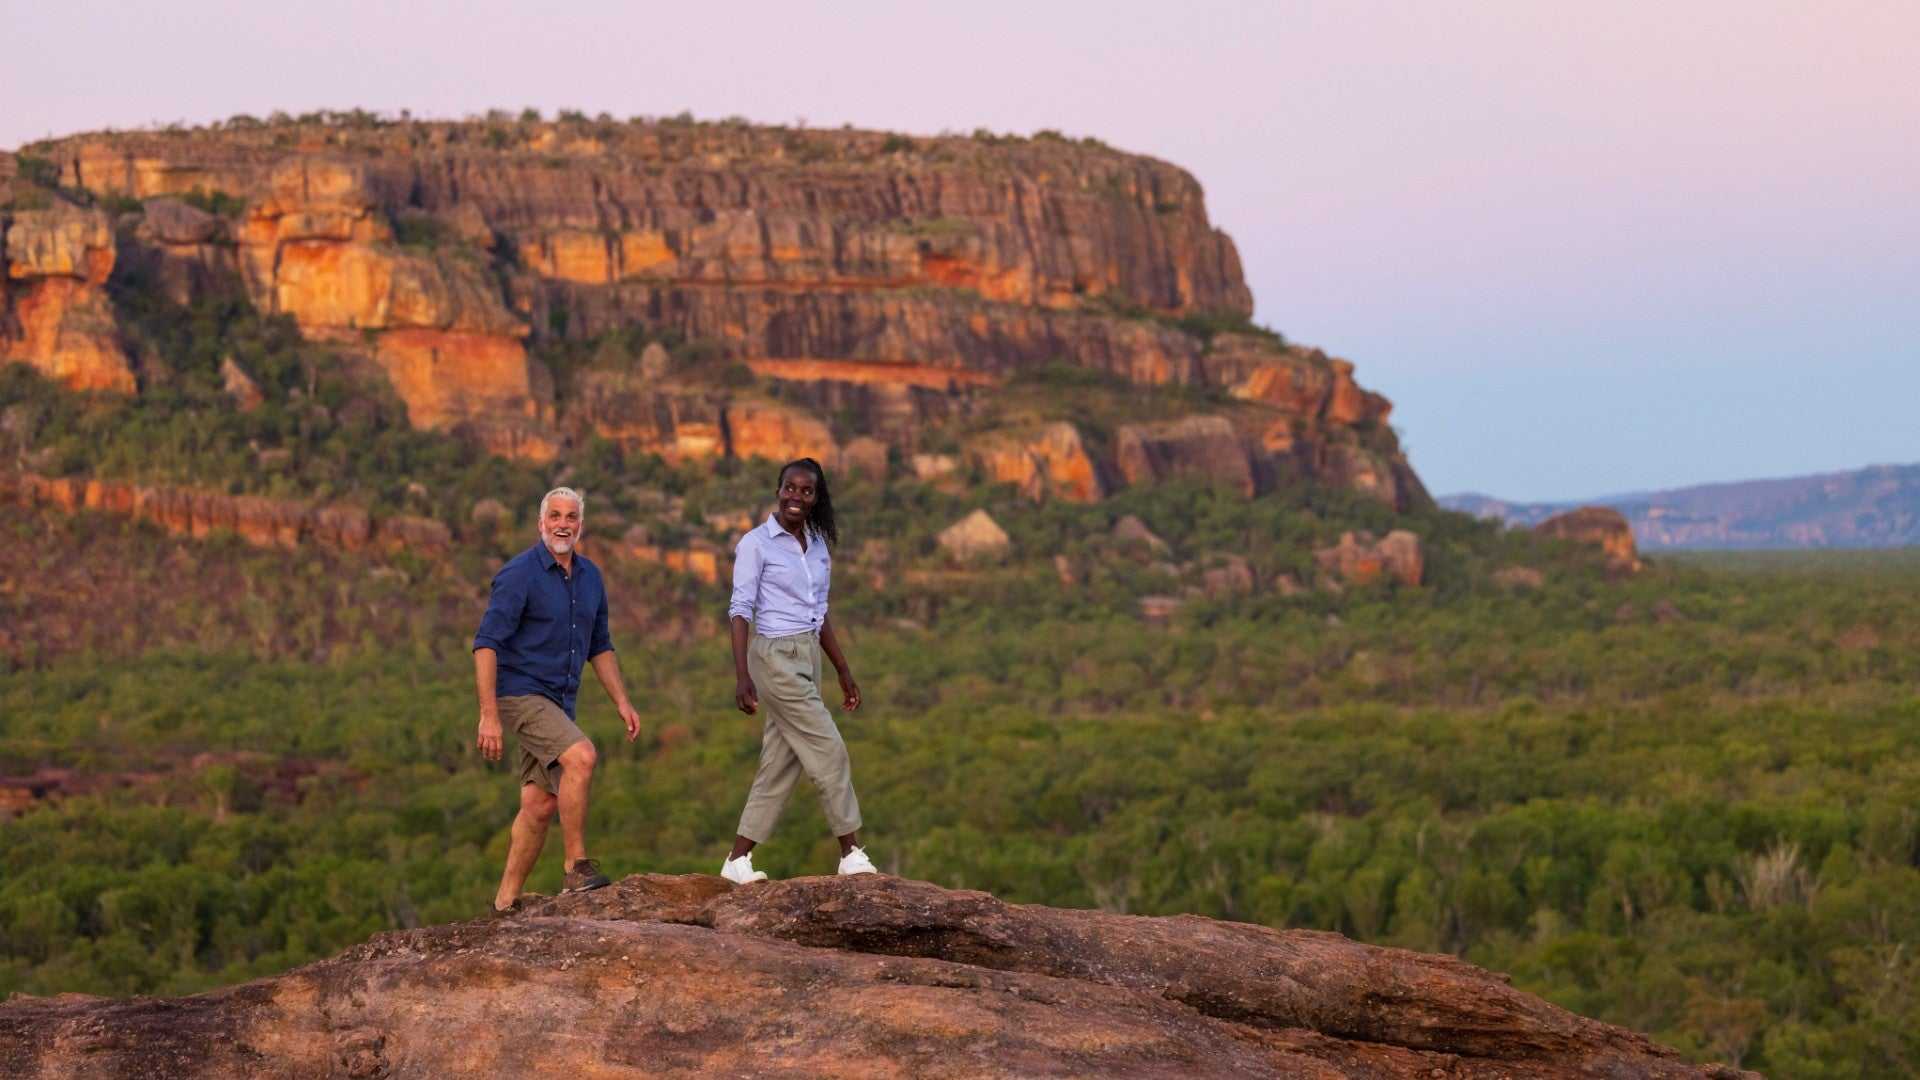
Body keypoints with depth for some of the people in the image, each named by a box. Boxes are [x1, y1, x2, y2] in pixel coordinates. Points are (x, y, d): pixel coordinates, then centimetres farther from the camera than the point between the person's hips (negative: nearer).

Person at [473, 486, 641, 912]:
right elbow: (486, 644, -18)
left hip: (558, 703, 8)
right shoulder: (519, 574, -15)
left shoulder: (590, 577, 8)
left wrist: (622, 702, 10)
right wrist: (488, 716, -24)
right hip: (519, 695, -8)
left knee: (540, 805, 7)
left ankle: (506, 902, 16)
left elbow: (599, 646, 19)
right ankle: (578, 866, -19)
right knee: (581, 757, -27)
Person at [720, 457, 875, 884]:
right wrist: (742, 676, -20)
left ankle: (738, 860, 12)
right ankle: (852, 853, 2)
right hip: (776, 658, -7)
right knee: (830, 752, -7)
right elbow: (740, 610, -12)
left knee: (780, 765, 7)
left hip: (808, 658, 7)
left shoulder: (819, 545, 12)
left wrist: (844, 671, 19)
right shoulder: (756, 544, -8)